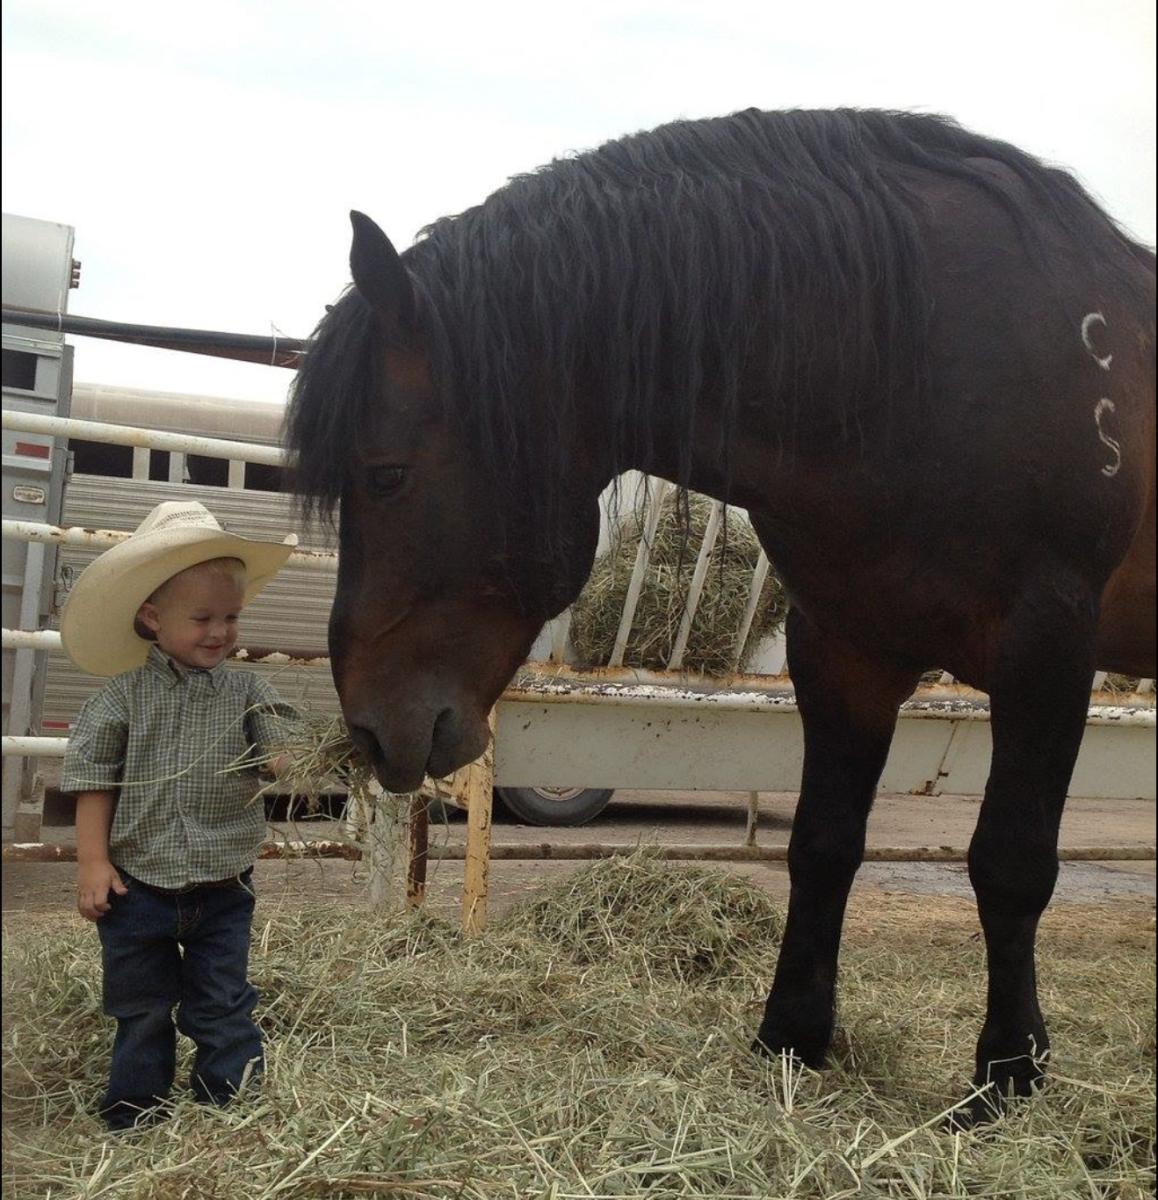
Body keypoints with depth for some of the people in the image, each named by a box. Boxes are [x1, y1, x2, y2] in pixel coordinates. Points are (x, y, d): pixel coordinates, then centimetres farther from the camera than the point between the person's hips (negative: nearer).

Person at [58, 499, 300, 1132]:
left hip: (223, 886, 1)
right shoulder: (124, 696, -6)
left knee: (224, 1008, 10)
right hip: (136, 883, 0)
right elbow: (92, 778, -4)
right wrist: (93, 862, -8)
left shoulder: (247, 692, -3)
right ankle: (135, 1113, 30)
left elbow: (285, 751, -13)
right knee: (140, 1008, 15)